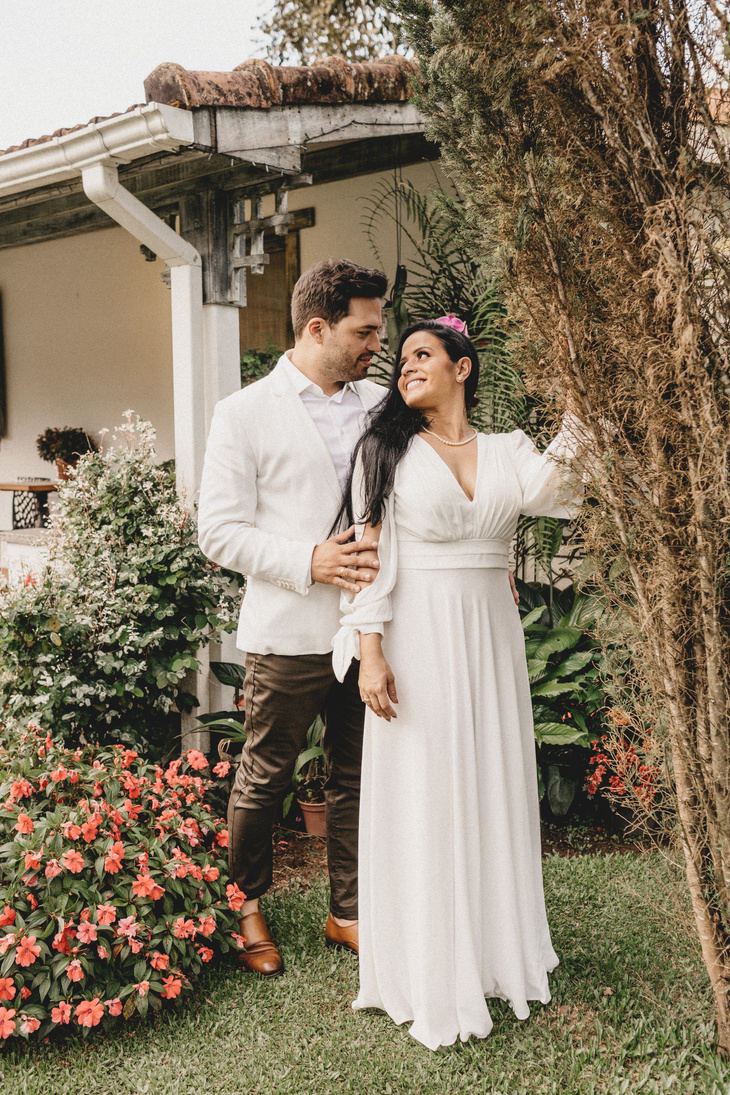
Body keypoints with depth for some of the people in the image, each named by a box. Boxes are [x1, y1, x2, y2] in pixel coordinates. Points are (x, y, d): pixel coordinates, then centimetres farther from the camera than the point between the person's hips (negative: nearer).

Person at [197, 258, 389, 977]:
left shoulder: (380, 405, 9)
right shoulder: (244, 413, -4)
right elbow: (220, 532, -8)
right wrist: (308, 561, -18)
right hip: (289, 632, -4)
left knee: (355, 779, 13)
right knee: (263, 780, 10)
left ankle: (348, 913, 30)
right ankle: (246, 910, 32)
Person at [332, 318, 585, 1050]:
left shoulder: (507, 450, 9)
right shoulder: (387, 450, 2)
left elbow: (542, 492, -14)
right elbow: (367, 554, -4)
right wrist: (370, 652, -12)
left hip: (491, 639, 3)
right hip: (418, 639, -3)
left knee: (494, 788, 11)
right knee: (423, 795, 2)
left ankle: (496, 951, 29)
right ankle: (432, 976, 16)